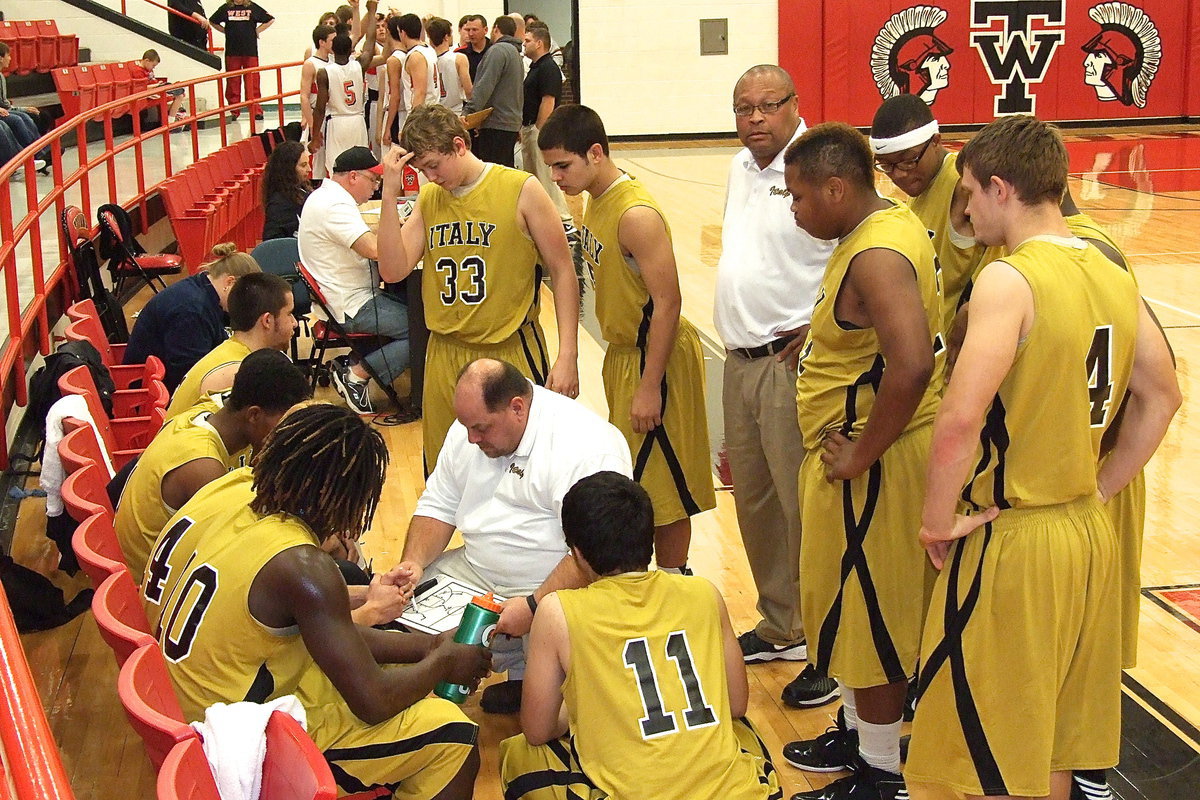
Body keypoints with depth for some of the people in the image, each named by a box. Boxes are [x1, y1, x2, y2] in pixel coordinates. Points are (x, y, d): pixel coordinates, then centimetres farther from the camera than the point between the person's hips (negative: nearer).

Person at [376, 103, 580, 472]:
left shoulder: (521, 190, -6)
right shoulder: (428, 199, 7)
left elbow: (562, 271, -5)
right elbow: (393, 270, -1)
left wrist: (568, 355, -12)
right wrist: (390, 195, -9)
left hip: (513, 352, -4)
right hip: (445, 357, 4)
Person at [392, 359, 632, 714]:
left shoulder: (587, 447, -22)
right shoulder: (470, 427, 4)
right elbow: (438, 506, 12)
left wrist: (535, 606, -32)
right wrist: (413, 561, -6)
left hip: (557, 588, -7)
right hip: (477, 572, 8)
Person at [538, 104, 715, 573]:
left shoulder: (636, 215, -23)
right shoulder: (597, 200, 6)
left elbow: (667, 302, -24)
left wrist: (649, 386, -23)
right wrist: (620, 358, 16)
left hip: (655, 358, -10)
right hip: (623, 354, 10)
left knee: (661, 483, 2)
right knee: (631, 479, 19)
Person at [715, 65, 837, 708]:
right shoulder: (741, 168, 13)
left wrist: (820, 326, -19)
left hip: (792, 361, -9)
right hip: (740, 359, 9)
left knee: (806, 509, -5)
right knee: (754, 501, 18)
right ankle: (781, 627, 34)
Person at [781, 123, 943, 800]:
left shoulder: (877, 255, -25)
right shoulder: (892, 222, 8)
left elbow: (912, 366, -36)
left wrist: (861, 455, -26)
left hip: (873, 465, -10)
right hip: (854, 451, 10)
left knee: (869, 611, 3)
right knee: (853, 607, 22)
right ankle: (859, 732, 40)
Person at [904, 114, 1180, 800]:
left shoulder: (1010, 280, -20)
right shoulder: (1114, 276, 4)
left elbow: (959, 421, -28)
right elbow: (1162, 397, 12)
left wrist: (939, 522, -15)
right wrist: (1098, 490, 14)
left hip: (1012, 540, -7)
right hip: (1090, 534, 8)